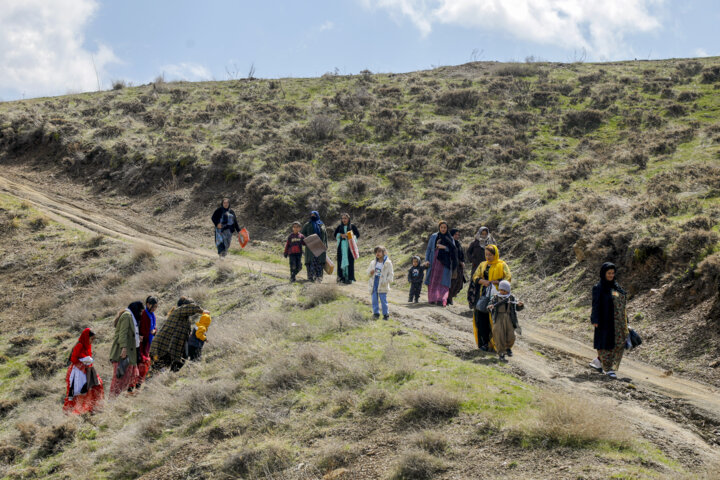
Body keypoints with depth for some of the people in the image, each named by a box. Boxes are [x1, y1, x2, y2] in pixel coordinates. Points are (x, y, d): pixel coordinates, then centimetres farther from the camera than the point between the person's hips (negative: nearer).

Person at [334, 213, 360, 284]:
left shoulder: (352, 227, 3)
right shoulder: (339, 227, 11)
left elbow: (358, 235, 2)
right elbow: (335, 234, 5)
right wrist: (341, 235, -12)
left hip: (349, 246, -3)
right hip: (341, 246, 3)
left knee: (349, 262, -6)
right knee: (341, 261, 0)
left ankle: (350, 278, -6)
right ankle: (342, 277, 5)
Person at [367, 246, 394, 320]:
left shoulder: (388, 263, -4)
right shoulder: (373, 263, 9)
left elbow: (390, 274, -3)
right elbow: (368, 271, 16)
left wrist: (386, 281, -17)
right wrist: (370, 272, -8)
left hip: (382, 285, -4)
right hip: (374, 284, 4)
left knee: (383, 300, -2)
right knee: (374, 300, 6)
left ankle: (386, 314, 6)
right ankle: (376, 313, 16)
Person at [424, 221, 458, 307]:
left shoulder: (450, 239, 9)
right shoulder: (433, 237, 10)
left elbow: (453, 250, -1)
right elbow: (428, 249, 9)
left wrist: (444, 247, -15)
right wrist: (427, 260, -2)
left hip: (445, 262, -1)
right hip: (434, 261, 1)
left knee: (443, 282, -12)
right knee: (433, 281, 1)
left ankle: (441, 300, -23)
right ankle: (432, 299, 9)